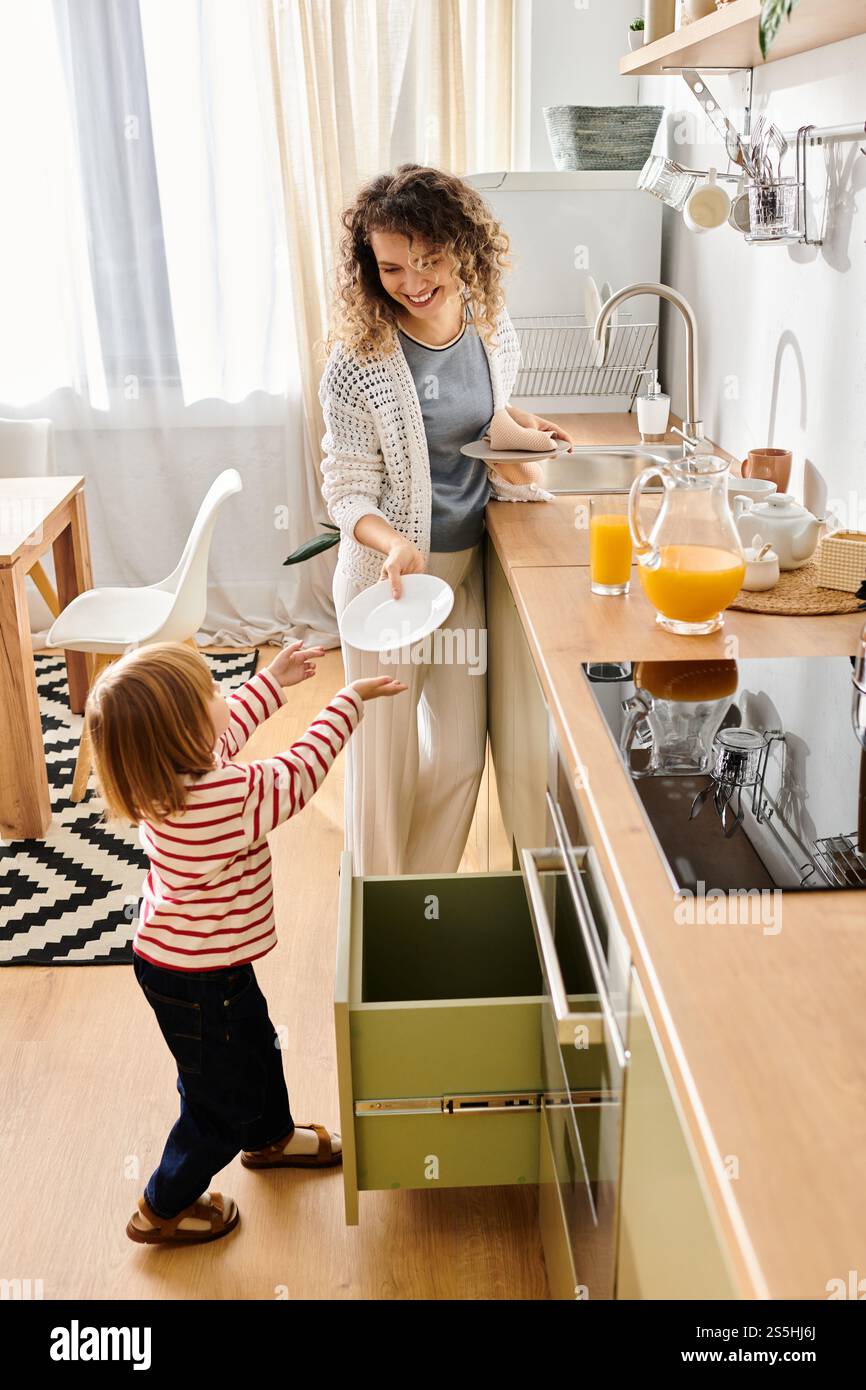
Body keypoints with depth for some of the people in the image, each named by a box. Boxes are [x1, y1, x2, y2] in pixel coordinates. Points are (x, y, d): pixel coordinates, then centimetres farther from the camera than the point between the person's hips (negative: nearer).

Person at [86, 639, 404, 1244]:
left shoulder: (165, 774, -12)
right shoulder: (229, 795, -38)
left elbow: (225, 734, 11)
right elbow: (300, 773, -22)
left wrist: (274, 678, 19)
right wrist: (350, 699, -9)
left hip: (208, 960, 9)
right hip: (196, 979, -9)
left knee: (257, 1046, 32)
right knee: (221, 1102, 14)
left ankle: (271, 1137, 58)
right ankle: (164, 1210, 35)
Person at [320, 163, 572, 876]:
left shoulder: (494, 327, -4)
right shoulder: (360, 358, -19)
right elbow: (347, 492, -16)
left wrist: (521, 424, 0)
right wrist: (395, 545, -33)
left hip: (468, 563, 5)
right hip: (387, 571, -5)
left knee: (462, 750, 14)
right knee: (386, 756, 6)